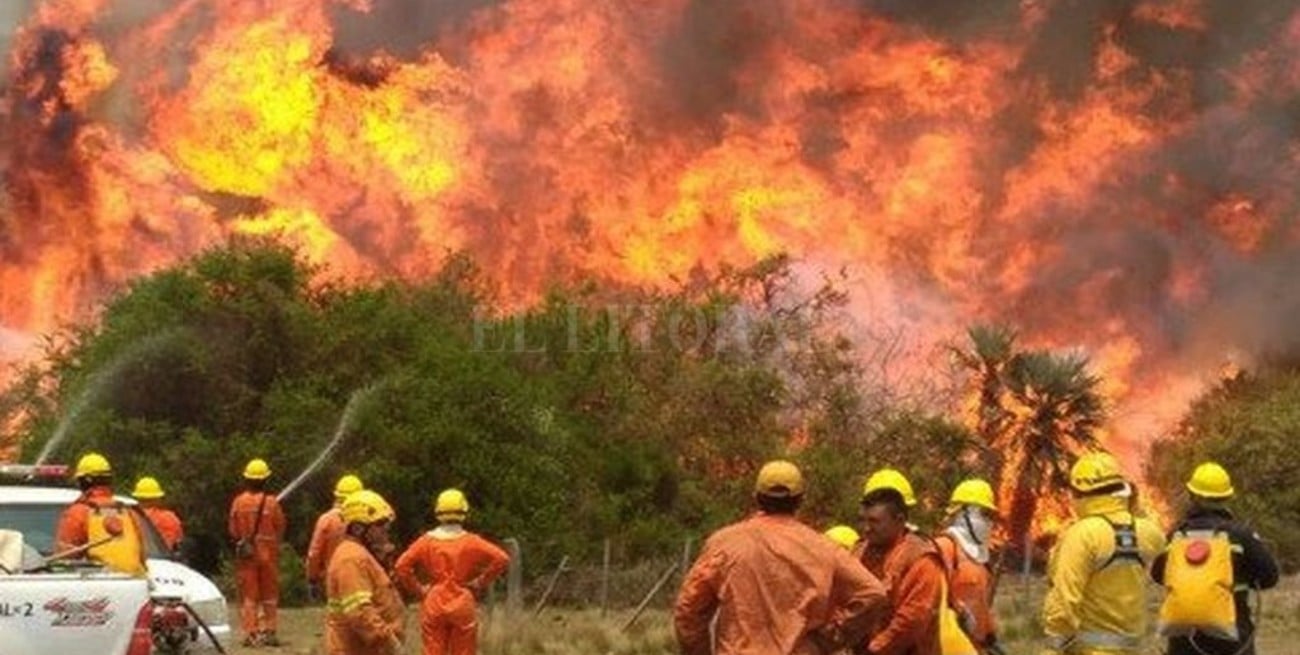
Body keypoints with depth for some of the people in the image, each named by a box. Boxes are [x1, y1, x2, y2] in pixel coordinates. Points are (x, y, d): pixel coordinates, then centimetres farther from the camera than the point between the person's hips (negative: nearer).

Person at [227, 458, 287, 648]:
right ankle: (268, 631, 12)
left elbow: (233, 531, -1)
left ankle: (250, 633, 1)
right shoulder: (271, 502, -10)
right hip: (268, 552, 0)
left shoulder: (238, 502, -7)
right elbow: (280, 528, -1)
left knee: (248, 595, 5)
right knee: (269, 594, 12)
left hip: (246, 554, 0)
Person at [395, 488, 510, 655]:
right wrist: (481, 582, -4)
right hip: (463, 605, -1)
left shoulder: (426, 541, -1)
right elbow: (501, 558, -15)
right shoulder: (471, 542, -5)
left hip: (433, 606, 1)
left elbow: (402, 565, -10)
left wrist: (417, 589, 1)